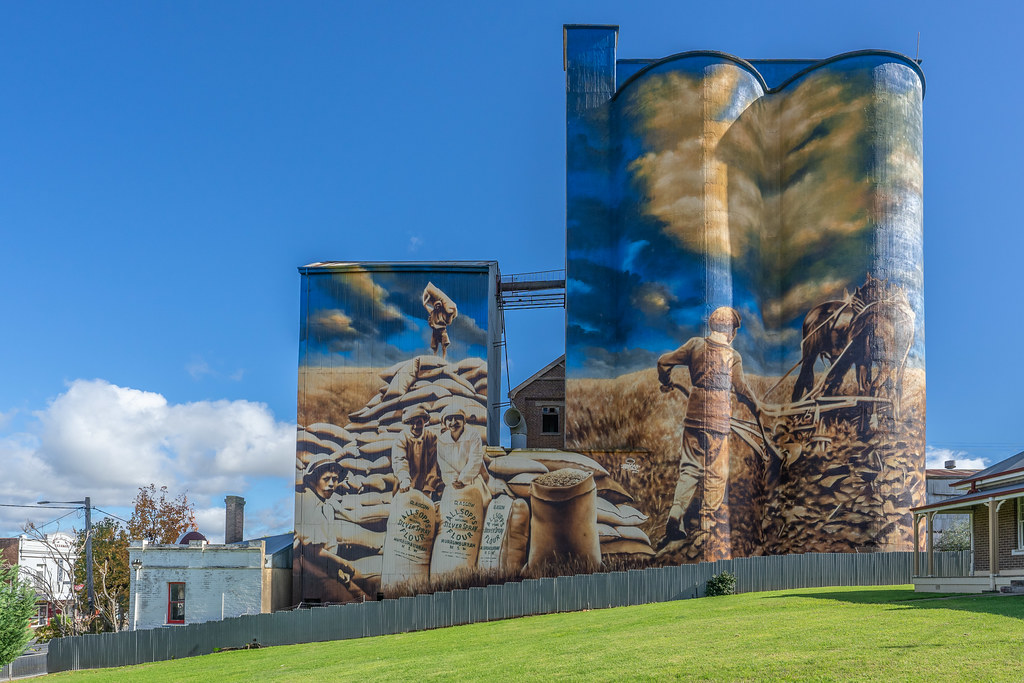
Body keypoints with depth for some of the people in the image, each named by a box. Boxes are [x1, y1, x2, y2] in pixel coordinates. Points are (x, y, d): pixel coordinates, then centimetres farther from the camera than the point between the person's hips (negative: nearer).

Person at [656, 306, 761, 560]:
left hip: (694, 414, 3)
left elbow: (664, 361, 1)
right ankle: (708, 519, 11)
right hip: (719, 418, -3)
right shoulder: (733, 355, -4)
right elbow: (740, 387, -10)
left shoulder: (696, 344, 3)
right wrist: (755, 407, 7)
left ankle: (676, 517, -4)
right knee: (716, 473, 8)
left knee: (690, 467, 8)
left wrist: (666, 383, 20)